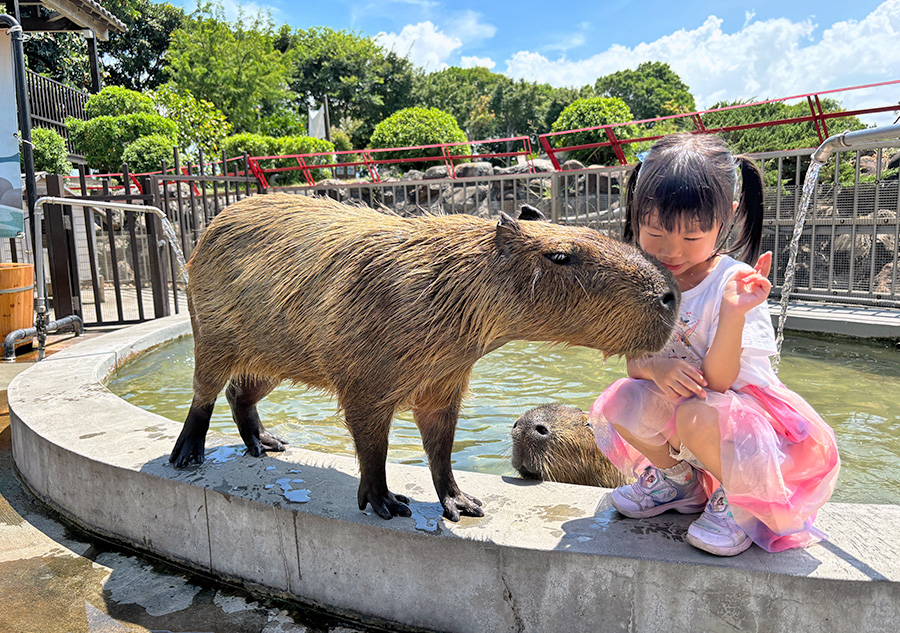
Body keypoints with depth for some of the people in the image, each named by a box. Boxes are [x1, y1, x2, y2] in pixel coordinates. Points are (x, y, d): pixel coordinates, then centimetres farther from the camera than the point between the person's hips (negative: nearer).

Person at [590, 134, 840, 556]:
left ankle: (737, 499, -1)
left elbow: (719, 380, -27)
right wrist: (655, 367, -27)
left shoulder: (732, 285, -22)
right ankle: (679, 480, 10)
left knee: (697, 417, -36)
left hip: (745, 408, -5)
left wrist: (733, 314, -43)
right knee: (620, 400, -20)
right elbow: (633, 360, -2)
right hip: (678, 403, 6)